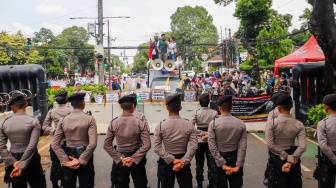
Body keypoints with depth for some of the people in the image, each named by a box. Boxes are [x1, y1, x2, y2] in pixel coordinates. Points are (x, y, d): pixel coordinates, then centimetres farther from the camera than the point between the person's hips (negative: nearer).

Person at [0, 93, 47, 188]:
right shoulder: (33, 121, -11)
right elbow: (32, 145, -19)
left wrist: (13, 162, -6)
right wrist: (21, 165, -16)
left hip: (14, 159, 3)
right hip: (31, 160, -3)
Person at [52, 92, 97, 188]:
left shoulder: (63, 120, 0)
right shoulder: (90, 119, -8)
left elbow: (55, 144, -4)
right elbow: (93, 144, -18)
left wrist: (66, 160, -5)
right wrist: (80, 161, -12)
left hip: (68, 155, 3)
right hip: (85, 158, -3)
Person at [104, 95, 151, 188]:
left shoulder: (113, 123, -8)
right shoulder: (141, 123, -12)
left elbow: (107, 145, -6)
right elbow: (146, 145, -16)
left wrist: (120, 158, -6)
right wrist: (133, 159, -12)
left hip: (120, 160, 1)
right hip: (137, 159, -1)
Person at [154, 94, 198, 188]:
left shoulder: (160, 126, -11)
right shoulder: (189, 125, -10)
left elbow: (157, 148, -14)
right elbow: (193, 146, -17)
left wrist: (172, 160, -13)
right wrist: (183, 161, -17)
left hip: (167, 162, 0)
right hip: (183, 161, 0)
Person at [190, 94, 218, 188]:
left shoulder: (196, 113, -8)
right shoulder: (214, 113, -7)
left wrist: (201, 133, -9)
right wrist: (209, 133, -7)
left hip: (199, 141, 0)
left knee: (199, 164, 11)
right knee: (211, 163, 13)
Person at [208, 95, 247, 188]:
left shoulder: (213, 123, -12)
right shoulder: (241, 123, -6)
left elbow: (212, 146, -15)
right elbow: (242, 146, -10)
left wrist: (222, 164, -12)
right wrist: (238, 165, -8)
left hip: (220, 158, -1)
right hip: (235, 158, 2)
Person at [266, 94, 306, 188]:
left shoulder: (272, 123, -12)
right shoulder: (299, 124, -6)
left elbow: (270, 145, -17)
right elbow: (302, 147, -13)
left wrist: (286, 156, -11)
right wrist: (290, 160, -12)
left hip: (276, 160, -2)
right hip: (292, 160, 2)